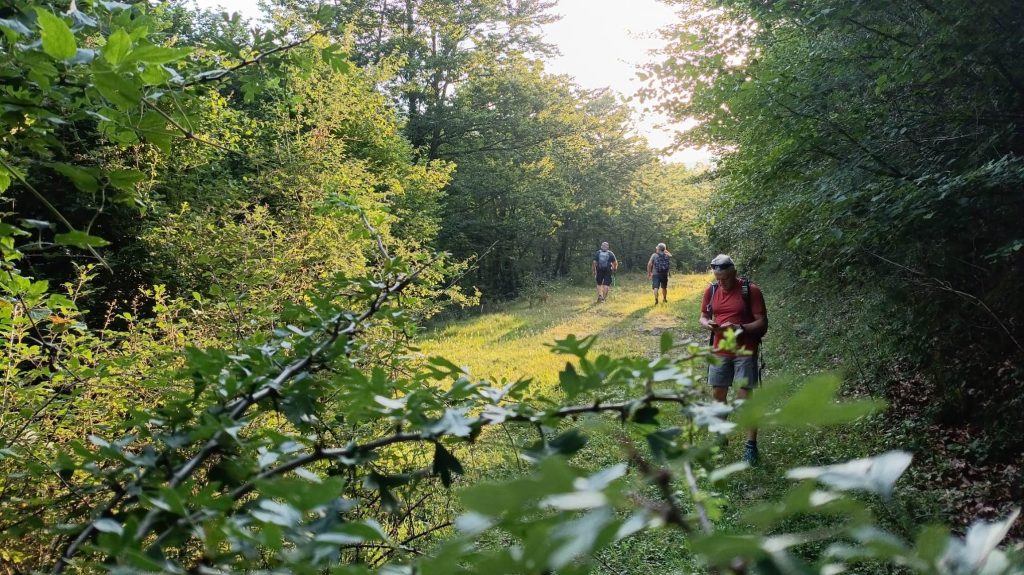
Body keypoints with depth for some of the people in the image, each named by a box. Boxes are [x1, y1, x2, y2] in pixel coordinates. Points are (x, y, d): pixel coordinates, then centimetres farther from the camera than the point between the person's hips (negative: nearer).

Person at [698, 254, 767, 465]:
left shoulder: (751, 291, -10)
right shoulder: (711, 290, 3)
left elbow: (762, 323, -10)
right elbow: (703, 317, 13)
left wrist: (740, 328, -26)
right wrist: (707, 324, -10)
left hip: (745, 352, -5)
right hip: (720, 351, 5)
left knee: (744, 397, -7)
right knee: (718, 394, 12)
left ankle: (751, 445, 1)